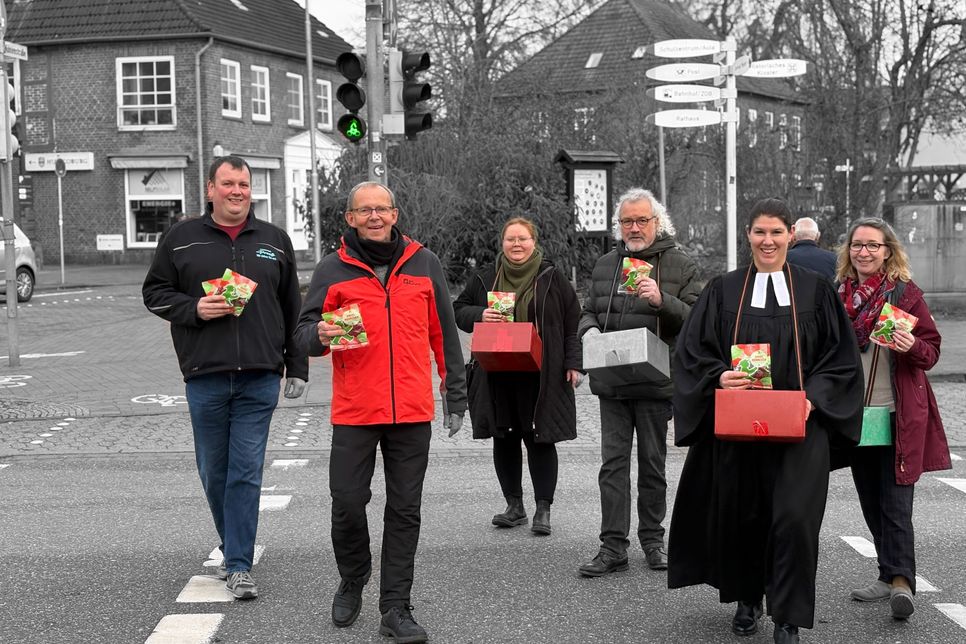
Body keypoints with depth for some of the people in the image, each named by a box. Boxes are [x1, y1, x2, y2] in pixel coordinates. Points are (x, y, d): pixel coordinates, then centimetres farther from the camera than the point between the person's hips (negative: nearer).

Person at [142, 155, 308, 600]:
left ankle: (238, 565, 1)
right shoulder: (182, 238, 7)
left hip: (259, 378, 0)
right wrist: (194, 309, -10)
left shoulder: (274, 241, 11)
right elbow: (154, 292, 9)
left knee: (246, 473, -3)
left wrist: (297, 367, 12)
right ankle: (233, 548, 30)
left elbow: (293, 309, 15)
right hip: (205, 377, 0)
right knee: (214, 472, 9)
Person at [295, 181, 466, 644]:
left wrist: (455, 392, 12)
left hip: (413, 411, 1)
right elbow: (304, 332, 2)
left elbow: (443, 332, 12)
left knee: (405, 510, 5)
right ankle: (352, 582, 27)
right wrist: (319, 335, -22)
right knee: (348, 502, 0)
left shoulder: (424, 263, 8)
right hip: (354, 410, -1)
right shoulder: (333, 270, 3)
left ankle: (395, 607, 14)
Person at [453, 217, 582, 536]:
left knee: (540, 439, -2)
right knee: (504, 439, 8)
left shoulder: (552, 278, 3)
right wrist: (479, 316, -7)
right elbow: (458, 310, 15)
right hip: (497, 375, 3)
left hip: (540, 375, -3)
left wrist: (573, 363, -4)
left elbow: (572, 322, 3)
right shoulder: (484, 278, 9)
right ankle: (514, 506, 20)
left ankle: (543, 509, 7)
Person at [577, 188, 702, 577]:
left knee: (653, 464, 8)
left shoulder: (680, 266, 1)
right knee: (613, 462, 1)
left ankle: (652, 539, 21)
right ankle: (613, 546, 4)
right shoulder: (605, 266, 13)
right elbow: (588, 311, 21)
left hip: (656, 380, -3)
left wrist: (663, 301, -22)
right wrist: (589, 330, -2)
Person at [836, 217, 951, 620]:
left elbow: (932, 351, -3)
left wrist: (911, 347, -24)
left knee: (895, 503, -8)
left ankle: (900, 581, -7)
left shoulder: (906, 293, -3)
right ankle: (892, 577, 22)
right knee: (871, 503, 11)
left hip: (898, 417, -5)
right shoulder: (839, 294, 7)